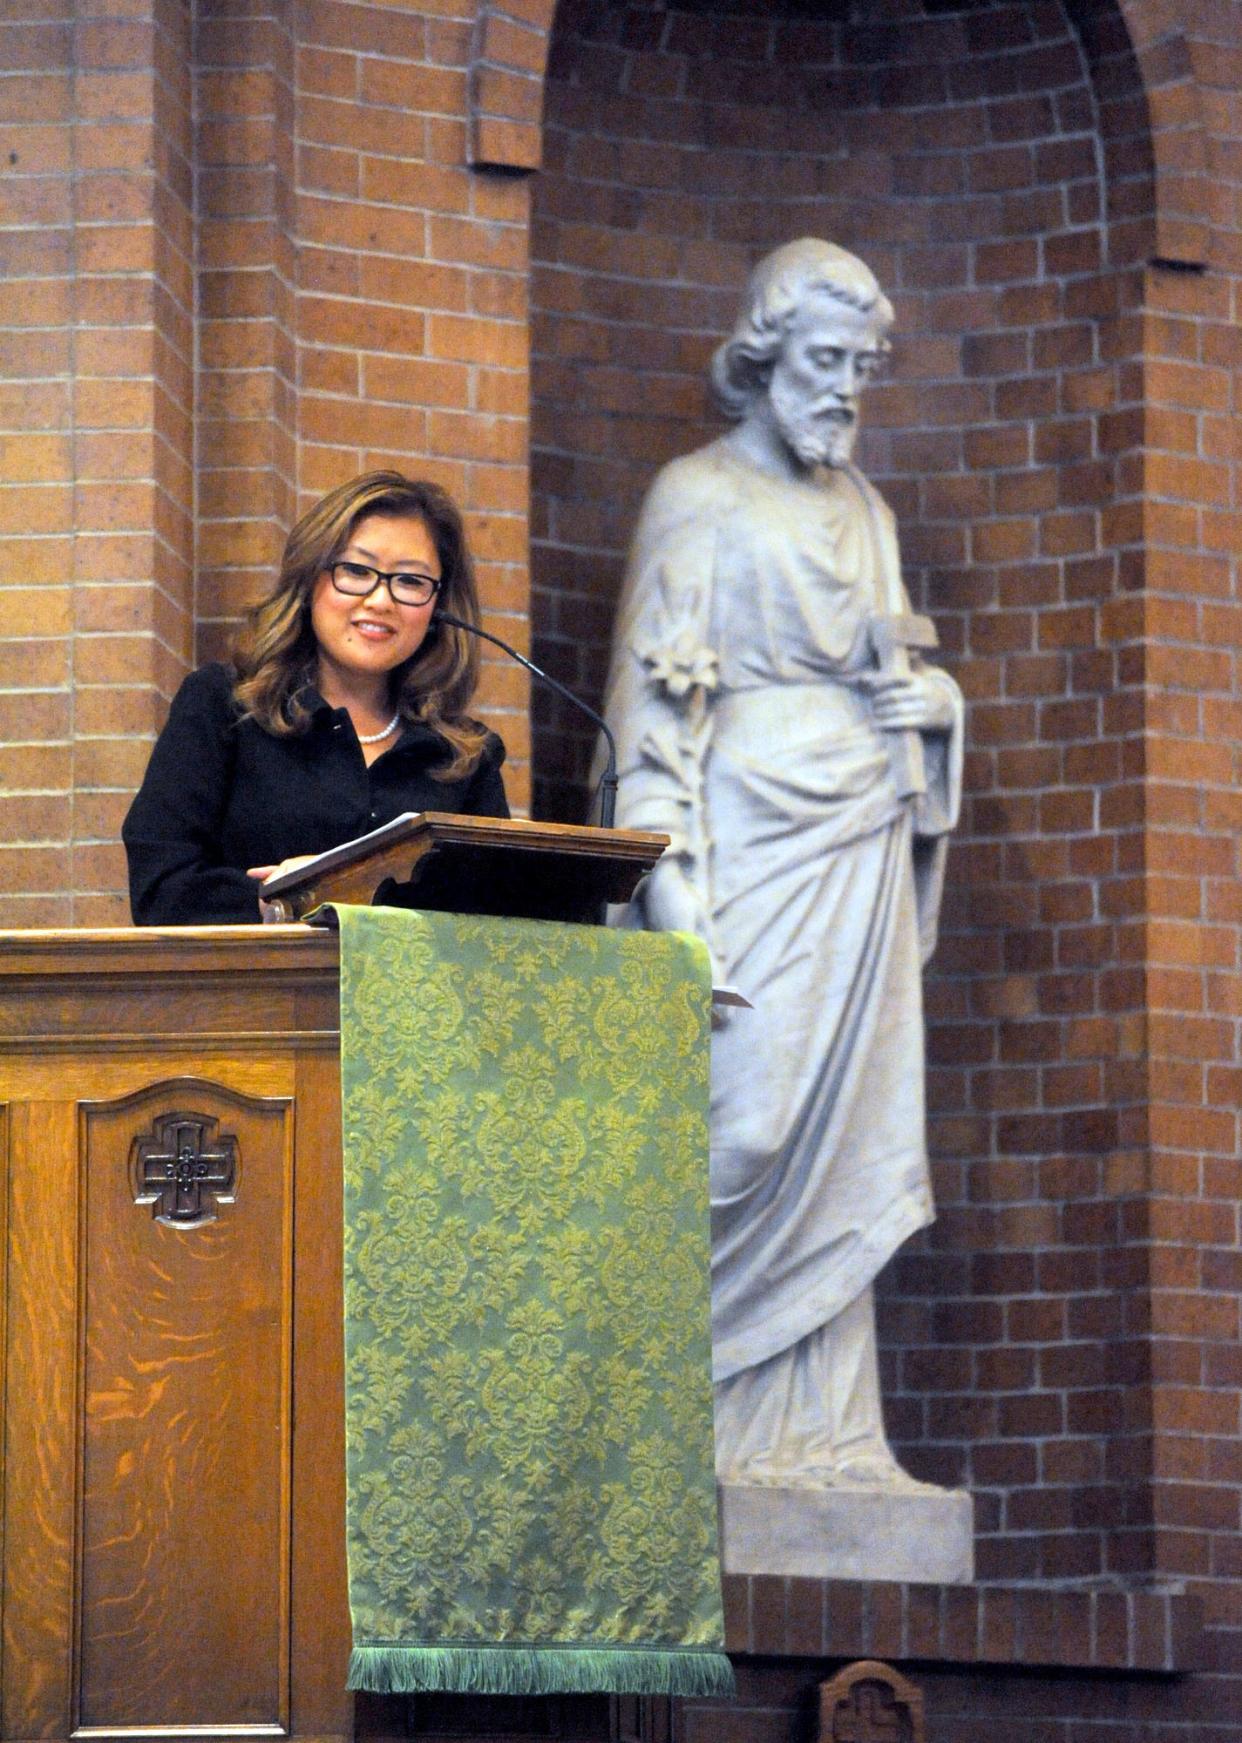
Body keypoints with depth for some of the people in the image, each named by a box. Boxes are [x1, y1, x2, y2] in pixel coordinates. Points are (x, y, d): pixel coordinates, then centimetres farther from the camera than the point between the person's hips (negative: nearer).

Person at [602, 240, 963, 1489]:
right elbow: (657, 694, -7)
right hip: (754, 840, -7)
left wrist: (931, 701, 9)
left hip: (863, 856, 7)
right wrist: (669, 863, -16)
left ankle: (819, 1424, 4)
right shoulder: (698, 498, -1)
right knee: (742, 1123, -13)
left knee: (846, 1129, 2)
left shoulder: (865, 514, 20)